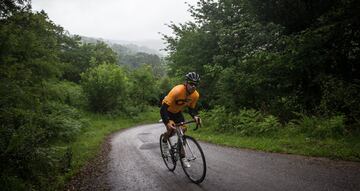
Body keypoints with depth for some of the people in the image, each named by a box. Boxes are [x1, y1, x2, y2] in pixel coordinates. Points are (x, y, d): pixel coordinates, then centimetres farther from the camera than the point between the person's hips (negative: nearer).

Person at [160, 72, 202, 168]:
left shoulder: (195, 95, -21)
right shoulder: (177, 91, -39)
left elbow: (191, 108, -5)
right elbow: (164, 108, -37)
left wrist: (195, 116, -26)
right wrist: (167, 122, -49)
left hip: (178, 112, 5)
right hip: (167, 111, -5)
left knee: (183, 129, -7)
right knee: (172, 129, -22)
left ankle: (182, 157, 7)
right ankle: (164, 142, 14)